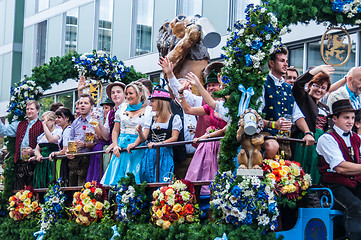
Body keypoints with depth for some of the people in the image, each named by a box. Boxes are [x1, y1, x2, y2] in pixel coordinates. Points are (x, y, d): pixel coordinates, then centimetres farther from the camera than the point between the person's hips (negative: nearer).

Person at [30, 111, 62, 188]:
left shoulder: (58, 131, -2)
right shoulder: (42, 135, 20)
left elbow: (51, 140, -22)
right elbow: (37, 149, 19)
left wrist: (44, 125, -15)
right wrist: (38, 155, -5)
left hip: (52, 162, -7)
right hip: (41, 163, 7)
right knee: (40, 186, 1)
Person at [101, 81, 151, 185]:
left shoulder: (148, 111, 1)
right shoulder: (122, 109, 13)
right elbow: (115, 131, 16)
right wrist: (115, 146, -1)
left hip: (138, 150, -3)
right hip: (121, 148, 4)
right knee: (115, 180, -4)